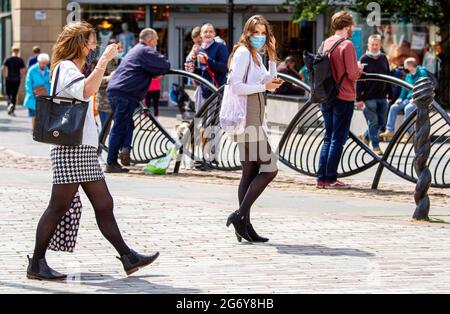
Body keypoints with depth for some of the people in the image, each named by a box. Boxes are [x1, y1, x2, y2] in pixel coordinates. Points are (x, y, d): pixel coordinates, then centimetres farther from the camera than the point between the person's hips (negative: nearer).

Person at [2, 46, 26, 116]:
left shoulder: (8, 59, -4)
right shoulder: (20, 60, -2)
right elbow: (24, 70, -5)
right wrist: (21, 77, 9)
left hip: (8, 79, -1)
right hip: (17, 80, 1)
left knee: (8, 94, 10)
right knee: (14, 95, 8)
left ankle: (10, 104, -20)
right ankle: (12, 111, 7)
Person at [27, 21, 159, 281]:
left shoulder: (73, 70, 23)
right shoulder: (66, 68, -8)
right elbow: (86, 91, -29)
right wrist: (104, 60, -27)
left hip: (85, 150, 10)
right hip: (71, 149, -10)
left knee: (104, 205, 7)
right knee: (58, 208, -7)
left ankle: (128, 258, 7)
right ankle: (37, 264, -3)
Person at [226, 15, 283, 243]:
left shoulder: (256, 55, 19)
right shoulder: (243, 53, -9)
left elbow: (270, 82, 20)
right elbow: (236, 86, -18)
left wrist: (272, 57, 13)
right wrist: (264, 86, -14)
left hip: (254, 119, 10)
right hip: (247, 119, -10)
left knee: (251, 173, 8)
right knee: (269, 168, -14)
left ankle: (244, 225, 8)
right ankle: (240, 215, -13)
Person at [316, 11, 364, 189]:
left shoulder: (327, 43, 8)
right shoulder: (347, 44, -14)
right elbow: (353, 74, -17)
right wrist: (360, 69, 5)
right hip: (344, 98, -7)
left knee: (328, 139, 13)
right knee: (338, 139, -2)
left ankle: (321, 178, 10)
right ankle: (330, 179, -2)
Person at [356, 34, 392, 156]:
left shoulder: (383, 58, 9)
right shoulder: (364, 59, -6)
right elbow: (359, 80, -8)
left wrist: (390, 95, 12)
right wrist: (359, 98, -13)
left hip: (382, 97, 5)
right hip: (369, 98, -5)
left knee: (382, 122, 11)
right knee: (373, 122, -2)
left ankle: (365, 137, 32)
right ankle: (376, 146, 7)